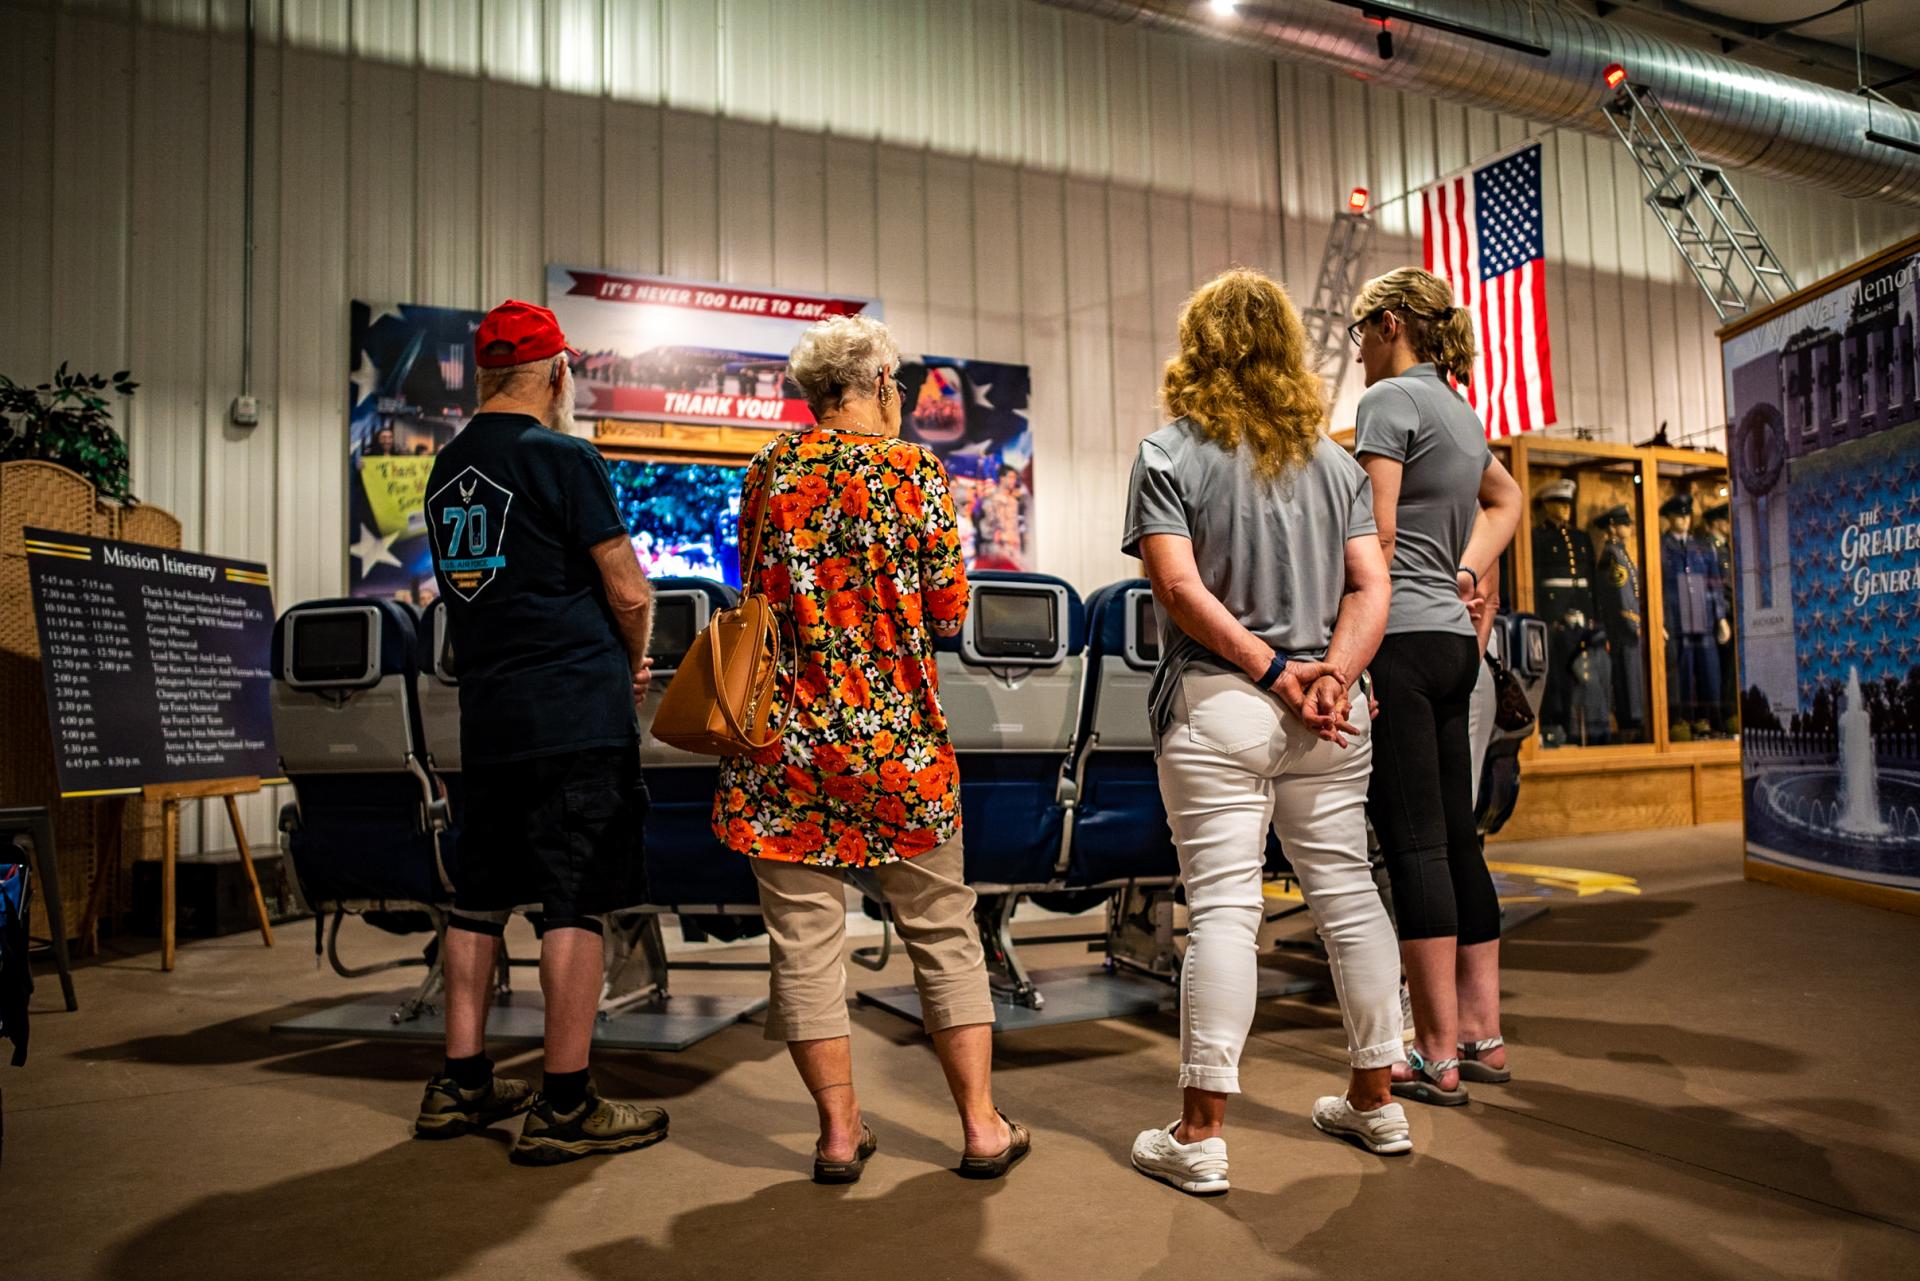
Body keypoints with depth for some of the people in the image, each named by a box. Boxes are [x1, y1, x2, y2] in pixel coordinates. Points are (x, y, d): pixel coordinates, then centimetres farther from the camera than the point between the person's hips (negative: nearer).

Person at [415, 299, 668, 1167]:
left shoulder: (448, 470, 13)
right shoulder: (564, 458, -10)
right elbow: (630, 592, -10)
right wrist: (632, 665, 11)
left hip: (487, 714, 8)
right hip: (575, 713, -7)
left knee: (480, 896, 15)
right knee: (576, 905, -2)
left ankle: (461, 1086, 24)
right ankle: (563, 1108, 4)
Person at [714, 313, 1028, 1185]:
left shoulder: (768, 471, 4)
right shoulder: (913, 471, -4)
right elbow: (949, 612, -3)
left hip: (785, 738, 2)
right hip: (896, 736, -1)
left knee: (804, 934, 8)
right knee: (942, 932, 10)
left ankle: (840, 1130, 15)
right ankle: (982, 1124, 17)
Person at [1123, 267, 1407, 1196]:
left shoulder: (1170, 454, -2)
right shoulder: (1334, 460, 12)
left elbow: (1179, 586, -12)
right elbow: (1371, 585, 3)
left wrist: (1270, 670, -10)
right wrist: (1332, 674, -7)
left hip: (1217, 707, -4)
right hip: (1328, 710, 5)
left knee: (1222, 906, -3)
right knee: (1347, 892, 12)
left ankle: (1200, 1135, 3)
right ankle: (1376, 1102, 25)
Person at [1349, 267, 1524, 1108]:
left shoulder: (1391, 399, -6)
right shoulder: (1460, 411, 20)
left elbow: (1376, 536, -14)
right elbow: (1506, 500, 37)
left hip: (1400, 636, -9)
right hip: (1454, 640, 9)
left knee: (1414, 842, -7)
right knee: (1456, 838, 11)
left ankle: (1438, 1055, -2)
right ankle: (1482, 1034, 18)